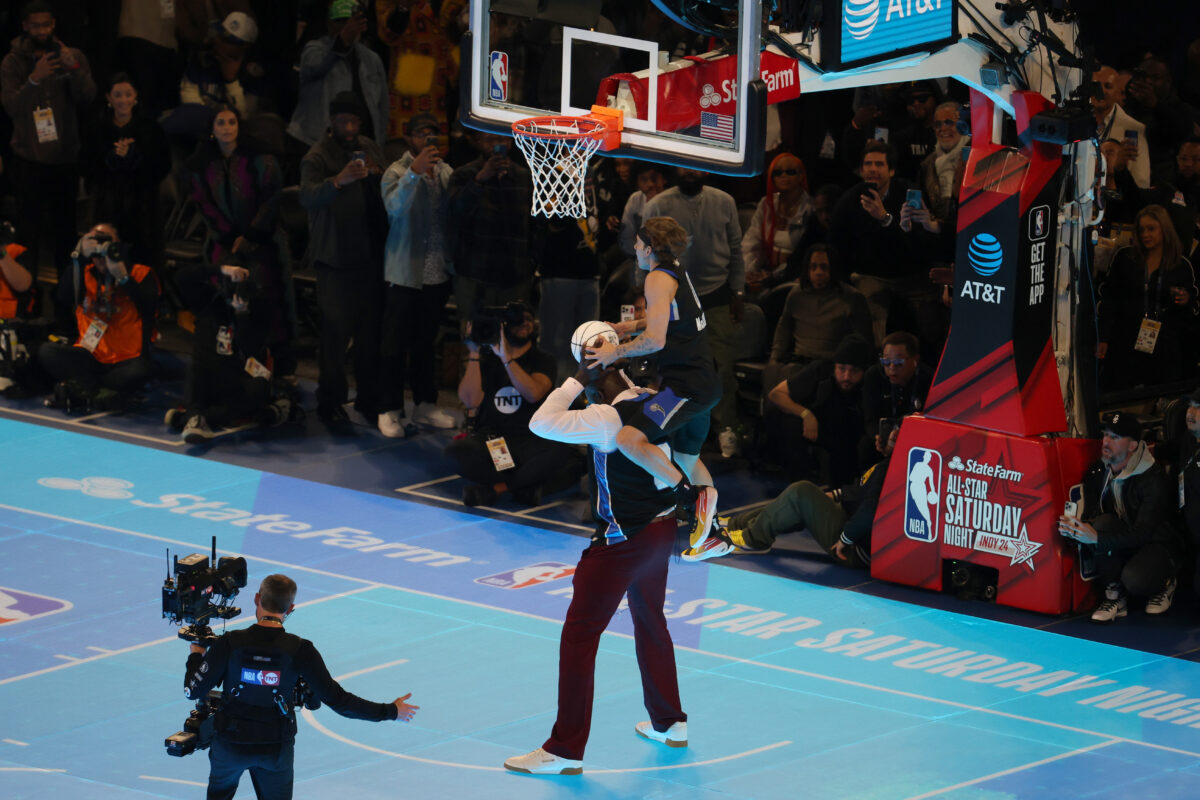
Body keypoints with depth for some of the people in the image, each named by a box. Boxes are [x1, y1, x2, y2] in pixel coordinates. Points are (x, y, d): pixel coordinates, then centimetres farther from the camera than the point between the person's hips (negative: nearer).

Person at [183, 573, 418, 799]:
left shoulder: (229, 644, -19)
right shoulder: (299, 651, -18)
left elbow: (193, 691, -12)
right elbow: (336, 699, -15)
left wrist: (195, 655, 9)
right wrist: (390, 711, -6)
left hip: (230, 745, 0)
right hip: (276, 750, 0)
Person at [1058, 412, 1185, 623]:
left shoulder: (1153, 477, -22)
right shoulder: (1098, 472, -4)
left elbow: (1142, 533, -29)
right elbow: (1088, 515, -6)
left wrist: (1097, 538, -41)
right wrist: (1076, 529, -32)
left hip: (1159, 545, -5)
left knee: (1134, 579, -36)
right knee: (1103, 521, -27)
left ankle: (1164, 584, 3)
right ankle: (1114, 595, -15)